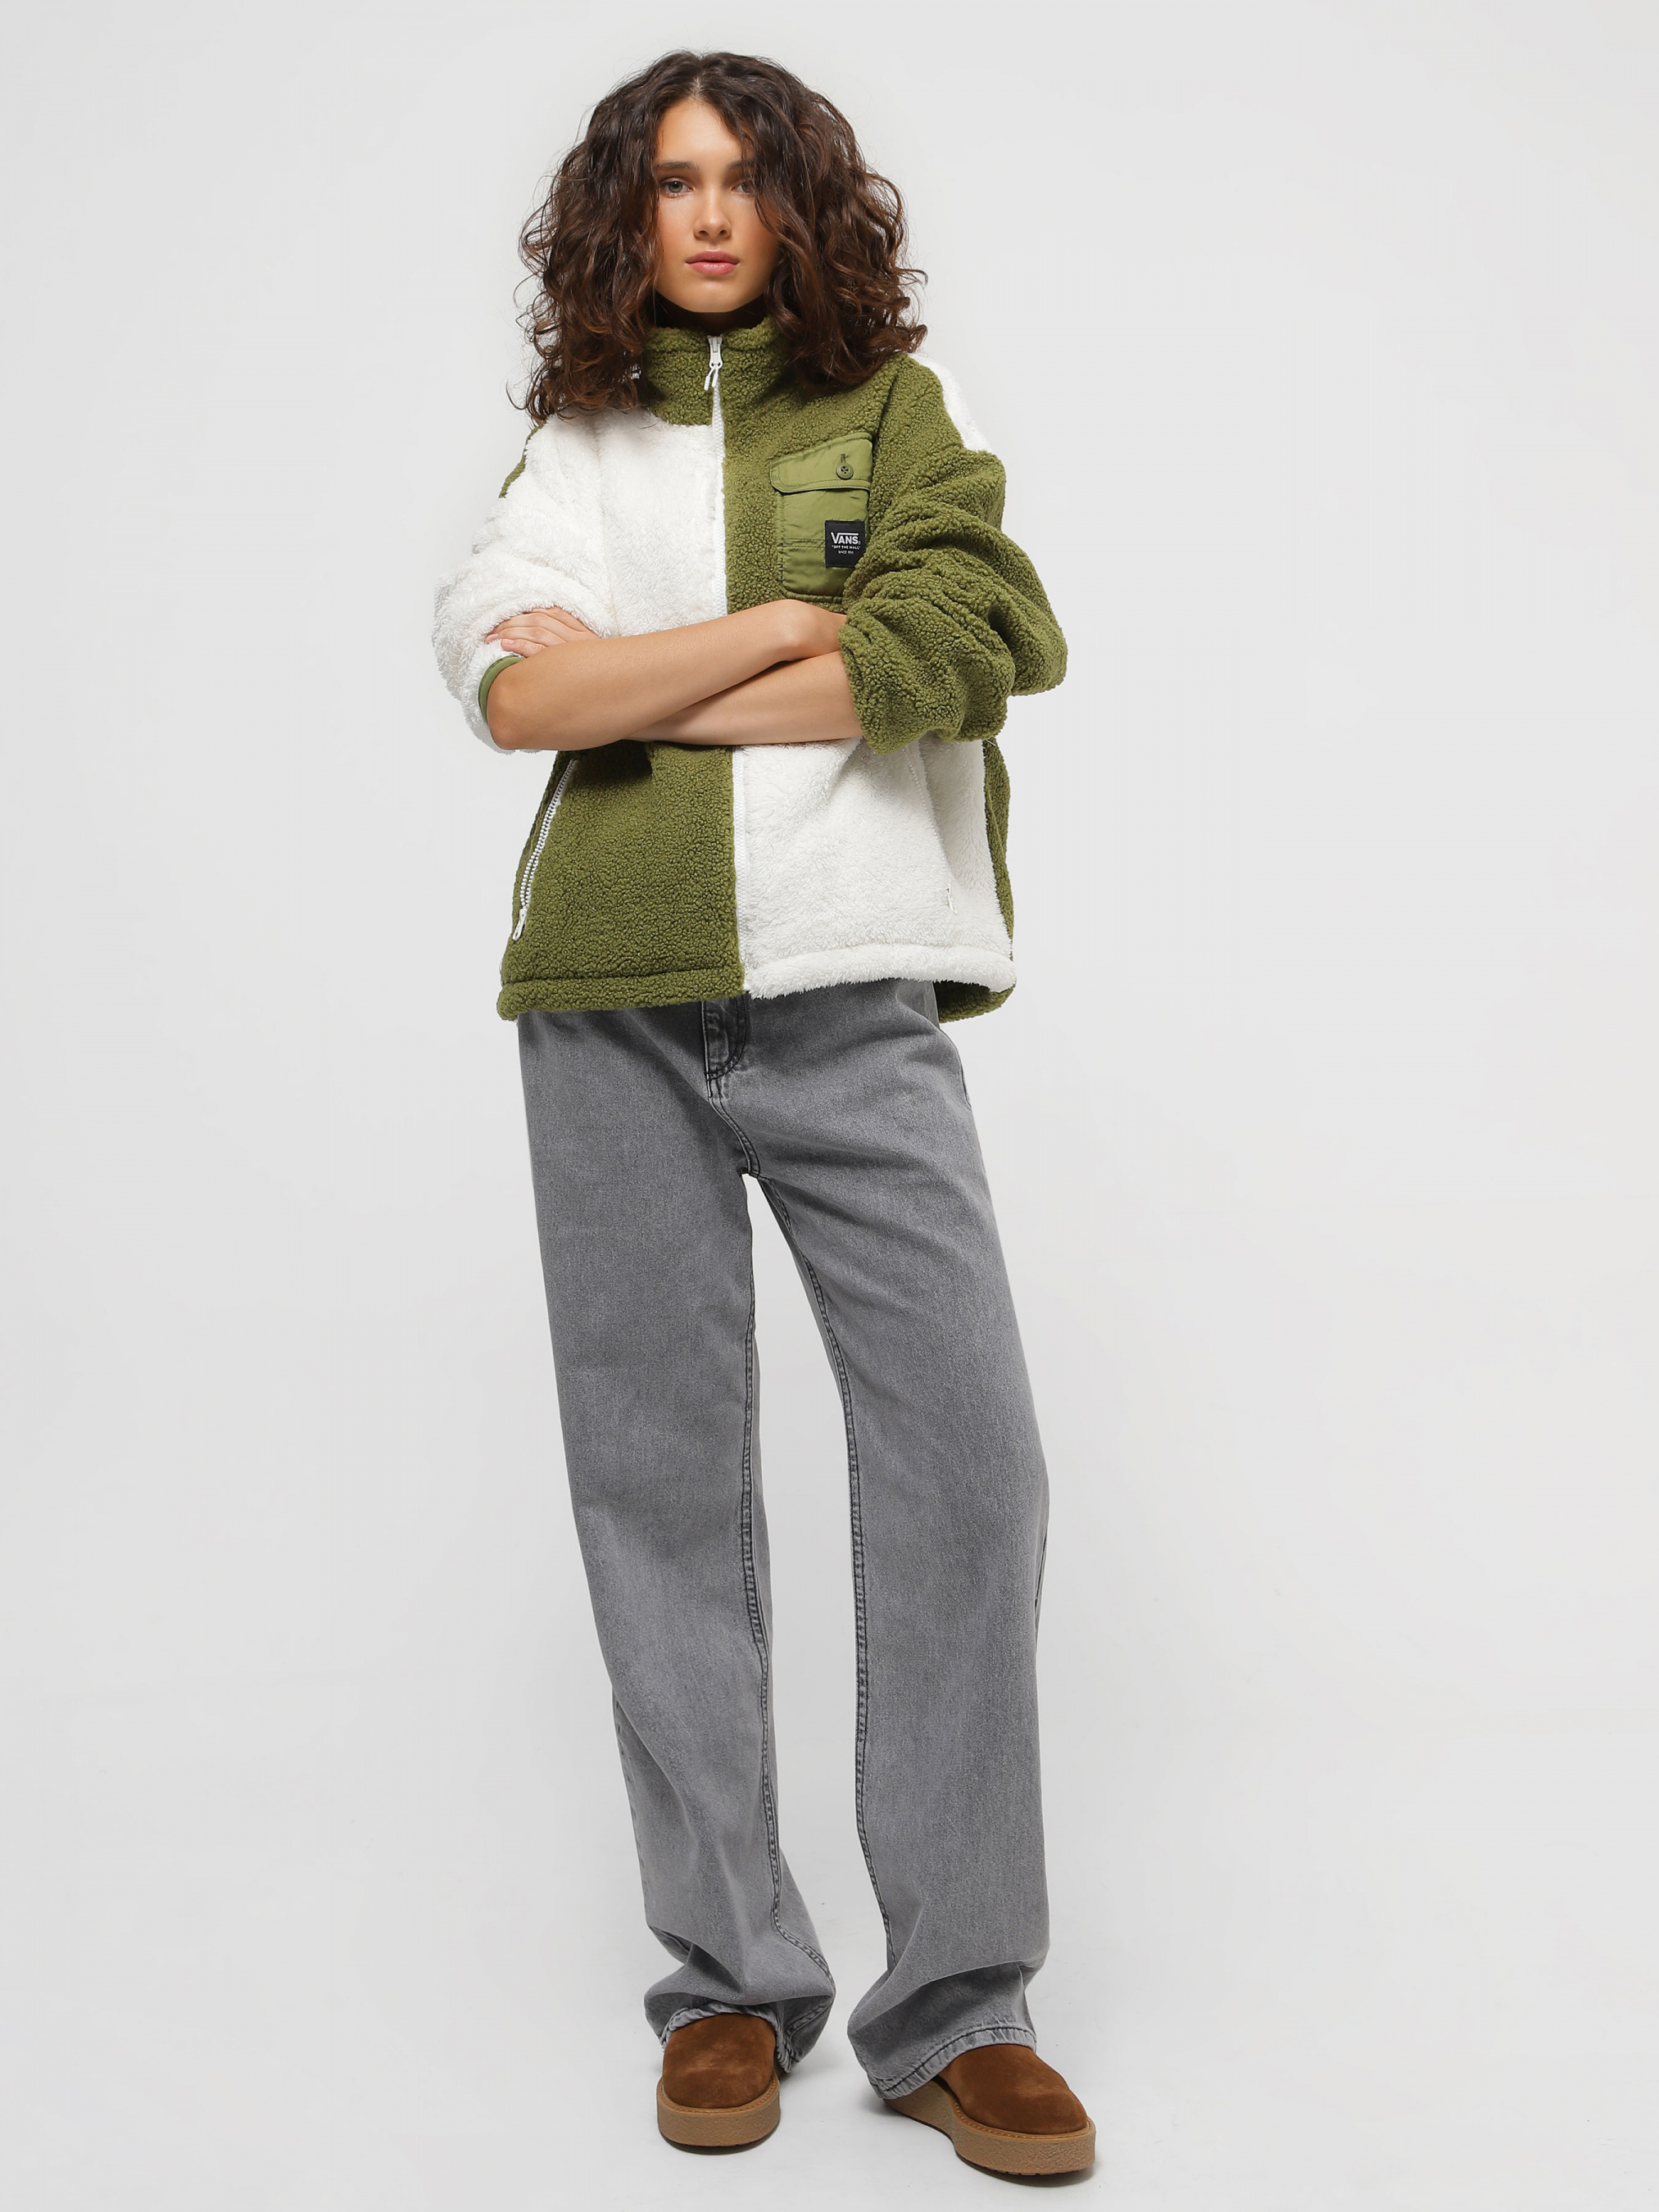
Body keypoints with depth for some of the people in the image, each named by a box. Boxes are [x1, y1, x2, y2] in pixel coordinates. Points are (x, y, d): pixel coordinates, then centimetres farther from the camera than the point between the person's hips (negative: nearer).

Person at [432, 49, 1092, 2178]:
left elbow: (955, 648, -7)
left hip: (850, 999, -1)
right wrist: (800, 626, -4)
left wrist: (632, 693, -5)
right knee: (662, 1478, 3)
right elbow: (512, 684, -4)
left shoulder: (896, 408, 12)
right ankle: (731, 1979, 15)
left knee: (967, 1461, -8)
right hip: (615, 1004, 1)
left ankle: (955, 2001, 4)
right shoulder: (570, 442, 14)